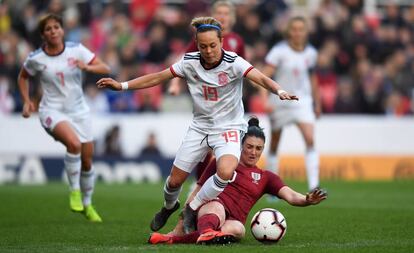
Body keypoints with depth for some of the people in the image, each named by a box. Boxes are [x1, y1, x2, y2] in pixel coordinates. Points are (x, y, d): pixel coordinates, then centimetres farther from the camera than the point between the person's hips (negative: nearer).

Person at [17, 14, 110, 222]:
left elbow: (104, 68, -9)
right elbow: (23, 77, 13)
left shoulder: (77, 50, -6)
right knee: (73, 143, -33)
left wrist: (87, 67, -28)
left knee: (87, 161, 8)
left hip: (79, 111, 3)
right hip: (53, 111, -3)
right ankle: (74, 190, -14)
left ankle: (87, 205, 32)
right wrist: (26, 101, 0)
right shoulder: (35, 59, -7)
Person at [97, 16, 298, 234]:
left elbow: (261, 78, -32)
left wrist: (279, 91, -52)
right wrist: (122, 85, -5)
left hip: (228, 128, -3)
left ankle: (192, 209, -6)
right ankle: (169, 206, 44)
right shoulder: (190, 62, -8)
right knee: (174, 181, 6)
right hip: (200, 126, 4)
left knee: (225, 173, -32)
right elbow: (157, 78, 0)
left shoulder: (233, 63, -19)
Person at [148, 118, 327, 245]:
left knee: (237, 229, -38)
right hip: (211, 206, -1)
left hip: (233, 220, 1)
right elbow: (197, 193, 18)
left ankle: (175, 238, -54)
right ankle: (206, 232, -77)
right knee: (216, 209, -39)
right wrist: (182, 221, 8)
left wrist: (308, 200, -18)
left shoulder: (266, 177, 23)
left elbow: (291, 196, 6)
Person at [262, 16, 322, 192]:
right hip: (280, 100, -2)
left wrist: (317, 103, 20)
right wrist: (265, 100, -31)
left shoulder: (310, 53, 1)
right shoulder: (280, 51, -13)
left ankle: (313, 186, -21)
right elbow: (265, 76, -20)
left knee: (310, 140, -17)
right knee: (275, 143, 10)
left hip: (303, 101, 2)